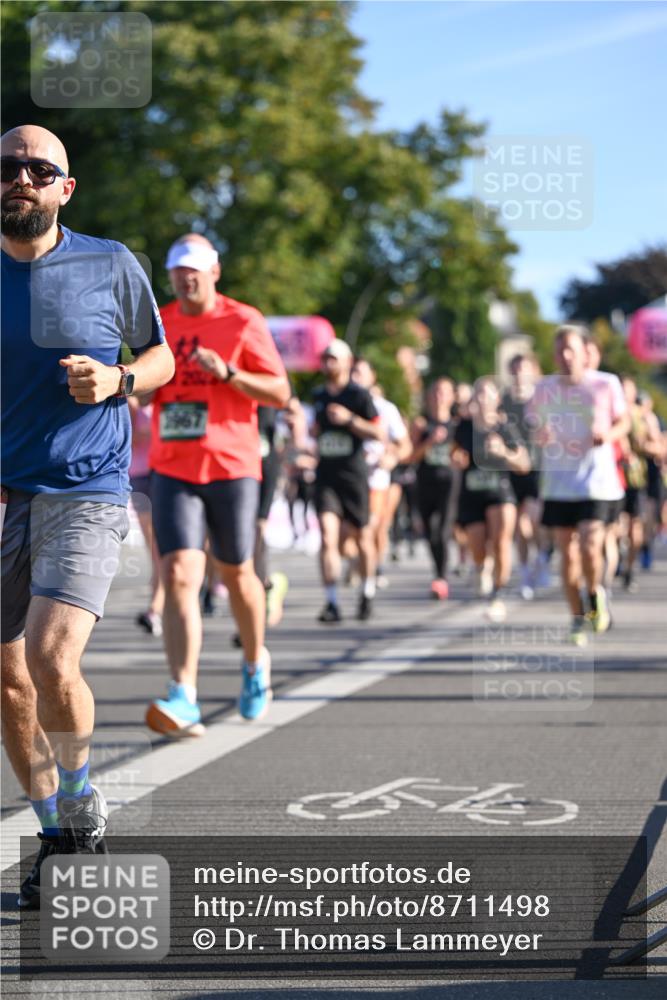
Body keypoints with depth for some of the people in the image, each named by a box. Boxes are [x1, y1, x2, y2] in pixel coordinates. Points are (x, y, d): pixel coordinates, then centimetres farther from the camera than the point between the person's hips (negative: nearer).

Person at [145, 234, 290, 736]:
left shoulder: (244, 322, -3)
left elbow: (280, 392, -4)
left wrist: (227, 373, -19)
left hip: (232, 467, -2)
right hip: (173, 471, 2)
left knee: (236, 574, 12)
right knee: (178, 575, -14)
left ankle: (255, 662, 40)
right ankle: (183, 699, -22)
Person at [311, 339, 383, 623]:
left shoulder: (359, 395, -4)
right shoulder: (318, 395, 12)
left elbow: (379, 433, -8)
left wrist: (349, 419, -18)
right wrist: (312, 432, 8)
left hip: (353, 474, -3)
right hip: (325, 475, 3)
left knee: (362, 537, 10)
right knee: (327, 537, -13)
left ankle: (367, 594, 31)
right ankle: (332, 602, -17)